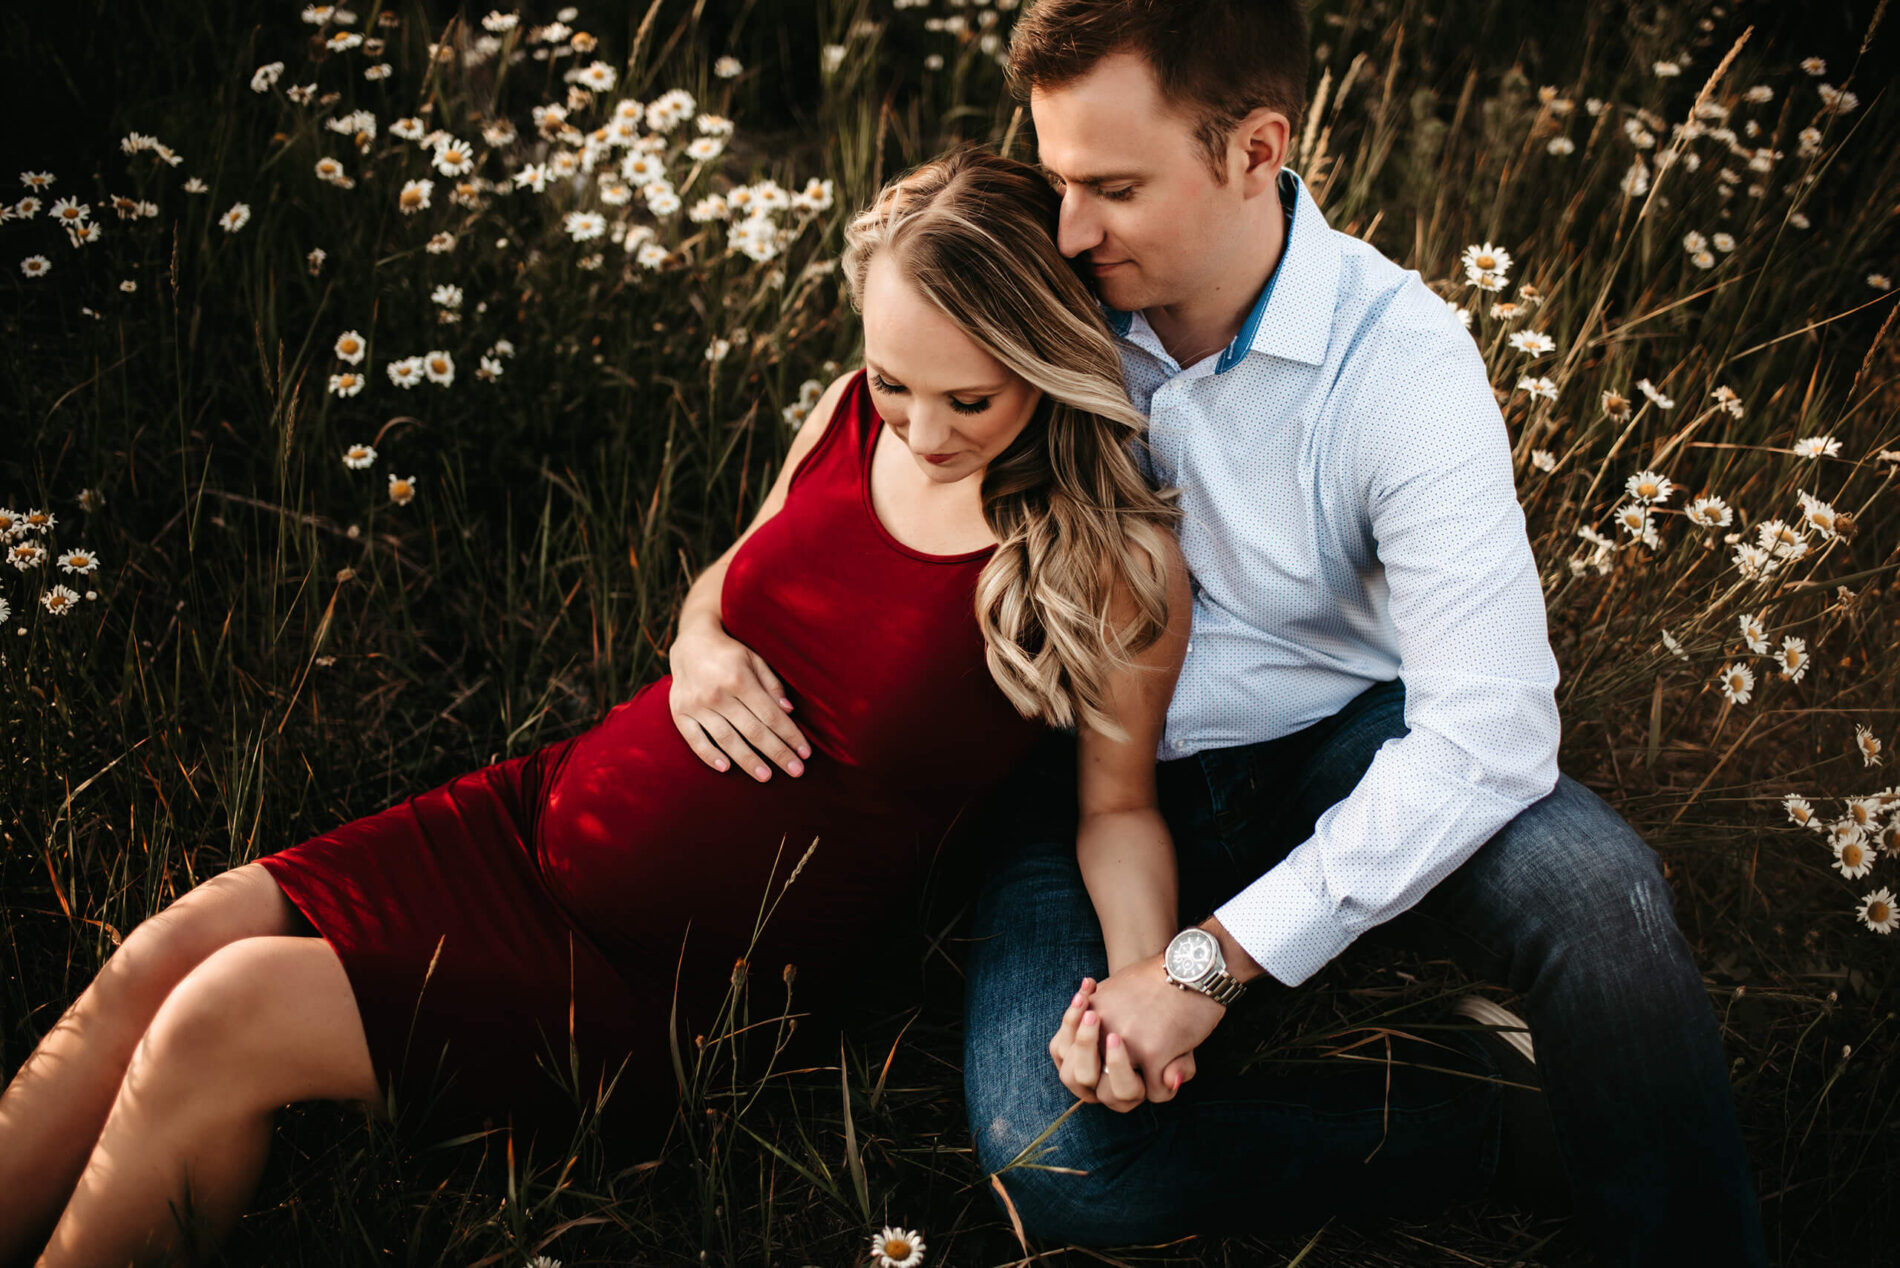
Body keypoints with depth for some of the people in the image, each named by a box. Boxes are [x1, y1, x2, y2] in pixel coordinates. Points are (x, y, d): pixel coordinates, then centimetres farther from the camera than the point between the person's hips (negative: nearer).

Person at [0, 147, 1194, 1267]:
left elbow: (1118, 809, -3)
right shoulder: (853, 416, -1)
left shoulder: (1118, 564, -15)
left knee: (219, 1024, -17)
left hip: (697, 981, -5)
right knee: (173, 951, -7)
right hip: (556, 807, 6)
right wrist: (698, 648, -5)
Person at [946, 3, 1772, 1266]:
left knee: (1596, 888, -34)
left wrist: (1213, 959, -29)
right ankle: (1498, 1133, -9)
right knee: (1048, 1151, -26)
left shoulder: (1401, 361, -19)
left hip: (1338, 744, -2)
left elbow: (1487, 734, -27)